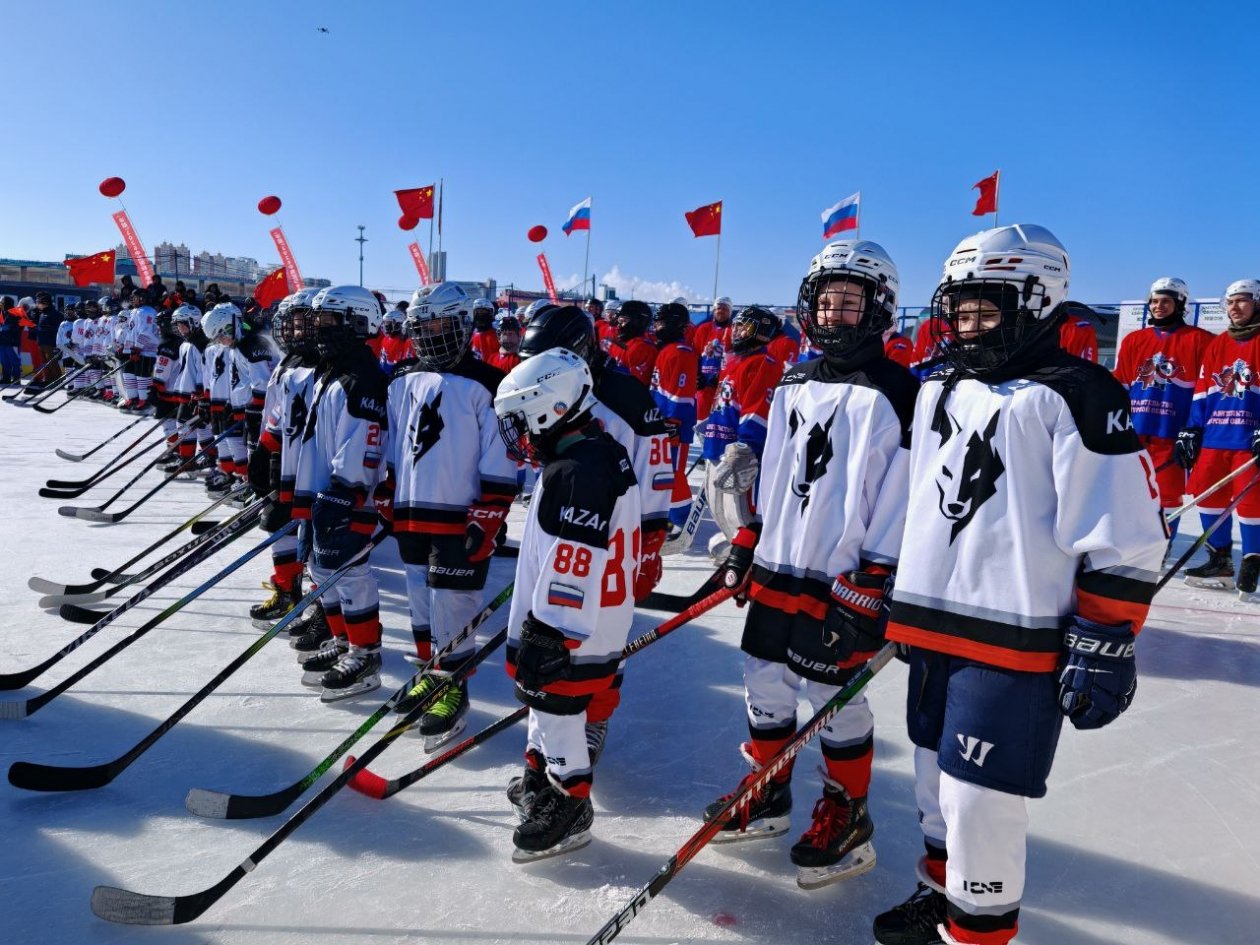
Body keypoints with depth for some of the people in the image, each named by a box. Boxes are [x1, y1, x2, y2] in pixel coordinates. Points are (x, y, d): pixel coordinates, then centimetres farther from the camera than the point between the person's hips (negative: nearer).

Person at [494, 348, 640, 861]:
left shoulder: (579, 470, -26)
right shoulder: (589, 456, 9)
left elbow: (572, 569, -28)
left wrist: (547, 635, -22)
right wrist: (535, 624, 27)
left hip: (574, 629, -10)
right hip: (556, 621, 10)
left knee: (555, 703, 4)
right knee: (542, 696, 23)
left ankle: (568, 804, 21)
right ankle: (540, 777, 42)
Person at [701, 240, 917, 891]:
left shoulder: (895, 395, -12)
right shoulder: (793, 387, 10)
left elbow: (900, 503, -15)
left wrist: (867, 593, -17)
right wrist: (745, 547, 15)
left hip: (842, 585, -7)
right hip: (775, 570, 7)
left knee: (836, 702, 6)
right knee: (764, 685, 15)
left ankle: (847, 819, 27)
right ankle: (768, 799, 35)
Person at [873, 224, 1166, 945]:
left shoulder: (1077, 397, -11)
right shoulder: (939, 393, 12)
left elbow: (1125, 539, -13)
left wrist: (1105, 644, -14)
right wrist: (886, 593, 22)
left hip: (1014, 643, -7)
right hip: (933, 629, 8)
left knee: (981, 798, -2)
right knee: (937, 780, 20)